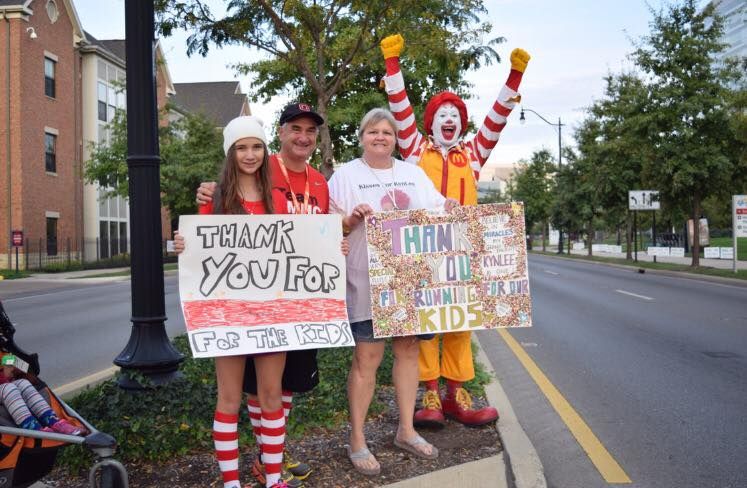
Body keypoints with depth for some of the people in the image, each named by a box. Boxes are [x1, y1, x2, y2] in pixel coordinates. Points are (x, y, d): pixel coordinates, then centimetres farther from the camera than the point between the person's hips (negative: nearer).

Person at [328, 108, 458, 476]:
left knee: (408, 349, 10)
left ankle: (406, 431, 25)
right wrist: (351, 218, -22)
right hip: (367, 280, -5)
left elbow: (434, 214, 18)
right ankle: (357, 441, 10)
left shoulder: (413, 173, 15)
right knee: (367, 356, -3)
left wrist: (447, 210, -3)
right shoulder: (346, 175, 1)